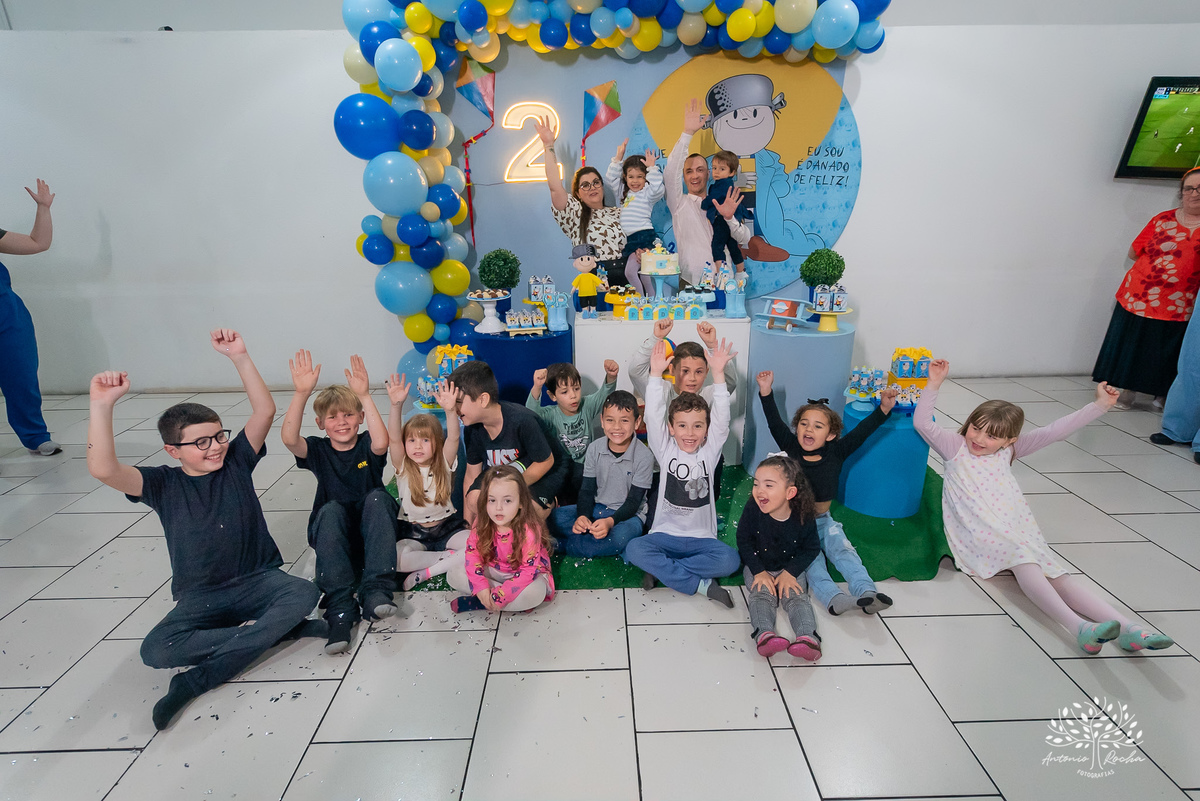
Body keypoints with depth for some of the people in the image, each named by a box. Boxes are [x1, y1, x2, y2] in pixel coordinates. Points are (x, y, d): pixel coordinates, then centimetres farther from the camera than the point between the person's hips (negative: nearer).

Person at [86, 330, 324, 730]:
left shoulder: (236, 462, -3)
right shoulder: (163, 484, -4)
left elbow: (265, 411, -15)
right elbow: (103, 469, -24)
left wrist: (239, 356, -24)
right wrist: (102, 405, -34)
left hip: (257, 581, 0)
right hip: (201, 598, 0)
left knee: (304, 593, -30)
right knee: (155, 651, -27)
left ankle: (197, 681, -18)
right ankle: (279, 629, -16)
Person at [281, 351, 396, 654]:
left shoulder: (367, 445, -1)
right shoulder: (317, 450, 3)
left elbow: (381, 442, -28)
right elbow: (289, 438, -20)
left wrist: (365, 396, -35)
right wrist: (301, 393, -32)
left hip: (371, 532, -1)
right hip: (333, 536, 1)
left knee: (378, 497, -30)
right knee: (330, 510, -31)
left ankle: (375, 591, -35)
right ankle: (340, 608, -35)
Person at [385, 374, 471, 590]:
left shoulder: (443, 464, -4)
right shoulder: (403, 467, -5)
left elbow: (453, 438, -23)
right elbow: (394, 439, -23)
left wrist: (450, 409, -43)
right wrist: (396, 406, -40)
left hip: (447, 526, 0)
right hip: (413, 532, 0)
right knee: (394, 557, -33)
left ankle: (427, 571, -19)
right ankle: (451, 557, -18)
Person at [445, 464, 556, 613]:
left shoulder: (529, 530, -30)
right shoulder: (482, 521, -15)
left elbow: (529, 570, -29)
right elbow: (472, 552, -10)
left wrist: (499, 596, -32)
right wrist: (480, 587, -25)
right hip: (493, 570, 5)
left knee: (535, 592, -36)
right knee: (453, 575, -13)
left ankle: (475, 603, -19)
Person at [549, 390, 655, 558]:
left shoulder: (644, 456, -15)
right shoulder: (595, 449, -4)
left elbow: (633, 502, -14)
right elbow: (587, 490, 0)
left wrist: (610, 521, -31)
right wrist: (583, 516, -20)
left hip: (628, 514, -3)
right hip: (597, 508, 4)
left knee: (621, 537, -38)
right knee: (555, 517, -17)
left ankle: (562, 544, -21)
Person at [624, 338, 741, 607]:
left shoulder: (709, 451, 1)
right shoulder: (665, 450, 0)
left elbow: (721, 418, -10)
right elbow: (653, 416, -11)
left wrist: (718, 373, -19)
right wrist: (656, 374, -20)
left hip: (701, 538, 1)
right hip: (665, 534, 0)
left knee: (730, 559, -28)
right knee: (634, 550, -29)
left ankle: (662, 570, -14)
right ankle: (701, 584, -19)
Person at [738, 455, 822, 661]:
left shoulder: (804, 515, -18)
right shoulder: (752, 509, -18)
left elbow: (811, 548, -4)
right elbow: (744, 542, -7)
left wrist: (790, 572, -14)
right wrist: (759, 572, -13)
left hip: (790, 568, 0)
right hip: (758, 567, 0)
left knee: (796, 596, -22)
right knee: (762, 594, -23)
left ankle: (808, 637, -39)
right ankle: (764, 634, -43)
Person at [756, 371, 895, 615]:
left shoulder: (836, 453, -3)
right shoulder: (791, 449, -6)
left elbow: (862, 431, -10)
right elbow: (775, 423, -16)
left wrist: (884, 408, -21)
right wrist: (766, 392, -26)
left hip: (823, 520, 2)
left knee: (843, 550, -18)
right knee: (810, 559, -22)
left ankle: (867, 592, -30)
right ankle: (833, 598, -38)